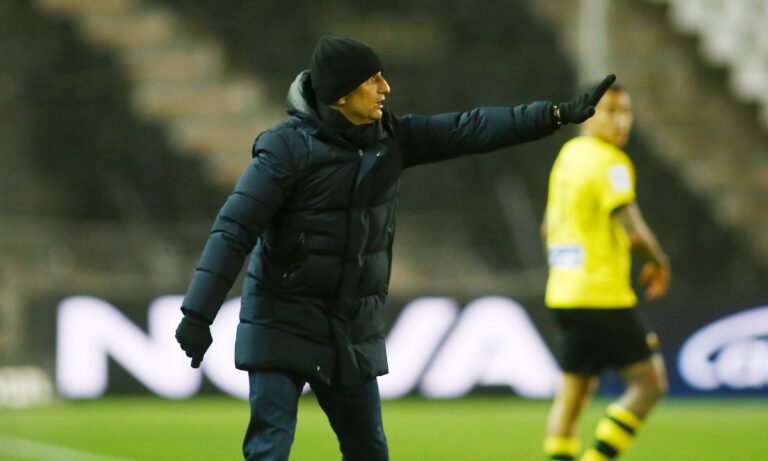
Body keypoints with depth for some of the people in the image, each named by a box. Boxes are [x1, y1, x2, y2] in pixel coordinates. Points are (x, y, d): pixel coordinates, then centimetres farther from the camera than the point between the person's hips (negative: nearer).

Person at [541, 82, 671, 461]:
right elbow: (633, 231, -20)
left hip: (563, 293, 9)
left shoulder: (568, 154, 13)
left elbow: (549, 227, 21)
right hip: (603, 296, -9)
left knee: (573, 390, 10)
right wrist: (659, 262, -2)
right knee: (649, 383, 0)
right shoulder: (610, 163, -14)